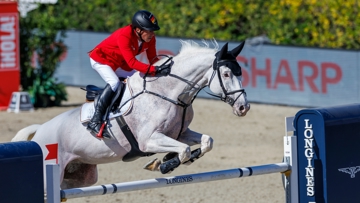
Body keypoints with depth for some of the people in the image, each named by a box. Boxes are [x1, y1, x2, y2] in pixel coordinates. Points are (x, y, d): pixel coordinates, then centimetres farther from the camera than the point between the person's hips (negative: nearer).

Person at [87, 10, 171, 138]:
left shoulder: (150, 38, -15)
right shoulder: (124, 36, -38)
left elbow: (152, 59, -6)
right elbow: (132, 62, -44)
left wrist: (163, 68, -26)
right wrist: (155, 70, -51)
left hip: (119, 64, 9)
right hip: (100, 59, -9)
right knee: (114, 83, -29)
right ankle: (95, 122, -29)